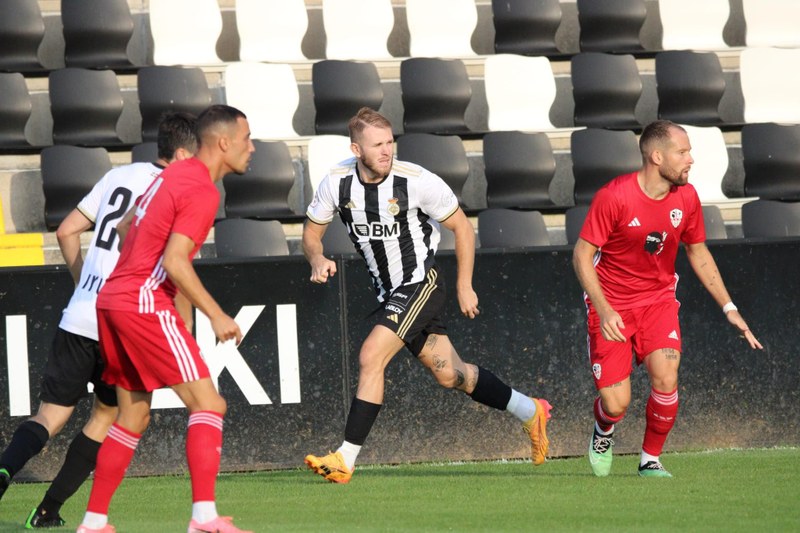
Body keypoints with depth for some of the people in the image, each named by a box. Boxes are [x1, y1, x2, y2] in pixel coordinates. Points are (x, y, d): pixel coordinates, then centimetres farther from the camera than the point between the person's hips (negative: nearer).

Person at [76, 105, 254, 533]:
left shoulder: (171, 176, 17)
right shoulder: (202, 189, -12)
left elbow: (130, 231, 25)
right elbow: (174, 262, -20)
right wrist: (216, 316, -16)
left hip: (112, 300, 10)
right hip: (144, 304, -10)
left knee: (133, 417, 16)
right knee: (207, 404, -11)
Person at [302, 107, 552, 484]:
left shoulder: (417, 181, -19)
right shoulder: (337, 182, -8)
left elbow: (462, 227, -6)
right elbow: (312, 231, 6)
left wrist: (465, 286, -4)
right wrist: (317, 260, -17)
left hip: (421, 284, -6)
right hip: (388, 293, 6)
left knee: (371, 357, -20)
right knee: (449, 375, 13)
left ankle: (345, 459, -16)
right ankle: (530, 413, 34)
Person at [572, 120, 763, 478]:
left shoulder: (686, 197, -5)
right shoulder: (613, 197, -20)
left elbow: (698, 253, 10)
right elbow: (582, 254, -15)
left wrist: (729, 308, 6)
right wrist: (603, 310, -26)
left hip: (658, 299, 3)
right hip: (612, 307, -3)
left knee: (666, 379, -20)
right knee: (616, 404, -9)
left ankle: (650, 462, 2)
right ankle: (603, 432, 30)